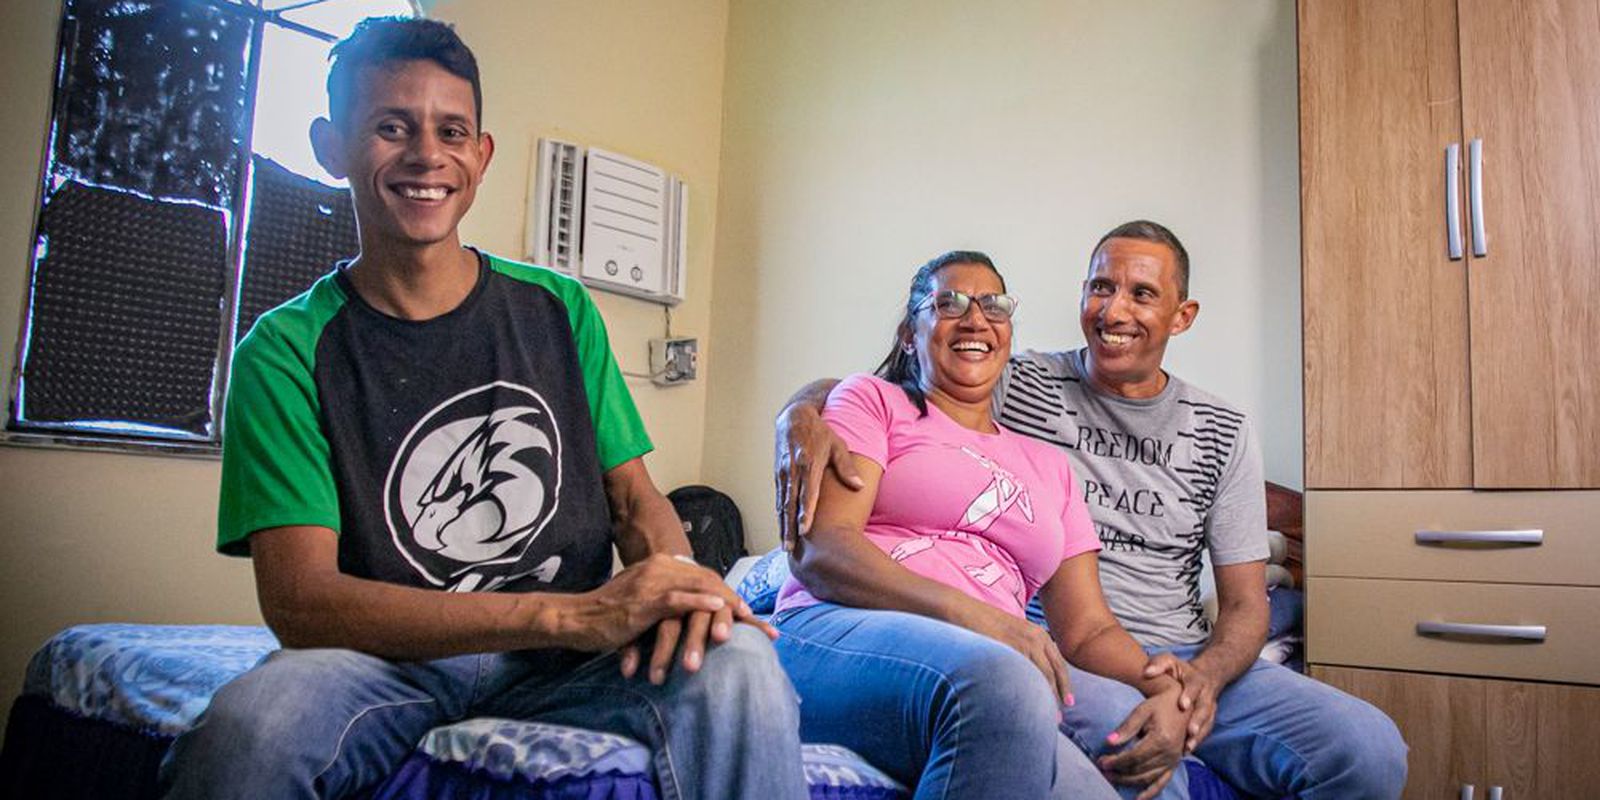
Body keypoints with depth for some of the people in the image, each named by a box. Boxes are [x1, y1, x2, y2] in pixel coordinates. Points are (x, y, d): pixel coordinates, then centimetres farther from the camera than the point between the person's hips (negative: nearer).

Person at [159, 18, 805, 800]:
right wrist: (573, 612, -26)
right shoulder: (287, 350, -4)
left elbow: (634, 495, 8)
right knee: (247, 725, -34)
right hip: (391, 661, 0)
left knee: (736, 663, -31)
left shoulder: (557, 309, 7)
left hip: (562, 665, 1)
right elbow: (300, 600, -14)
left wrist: (671, 583, -19)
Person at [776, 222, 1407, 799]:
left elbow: (1245, 602, 8)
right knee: (1126, 738, -37)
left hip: (1188, 661, 3)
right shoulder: (1019, 389, 3)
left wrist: (1204, 678, -16)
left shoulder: (1223, 434, 10)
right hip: (1055, 650, -2)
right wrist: (804, 416, -25)